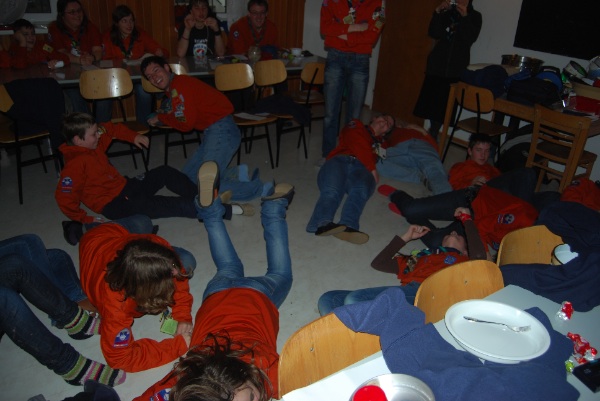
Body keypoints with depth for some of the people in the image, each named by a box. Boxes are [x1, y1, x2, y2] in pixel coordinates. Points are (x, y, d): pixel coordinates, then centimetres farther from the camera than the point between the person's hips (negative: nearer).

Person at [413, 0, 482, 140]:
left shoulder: (475, 16, 5)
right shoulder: (446, 13, 10)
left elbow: (470, 38, -9)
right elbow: (433, 33, -2)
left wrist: (465, 16, -18)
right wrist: (437, 12, -12)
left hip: (456, 67, -2)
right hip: (437, 64, 2)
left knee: (443, 104, -2)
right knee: (432, 101, 2)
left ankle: (433, 135, 6)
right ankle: (431, 133, 12)